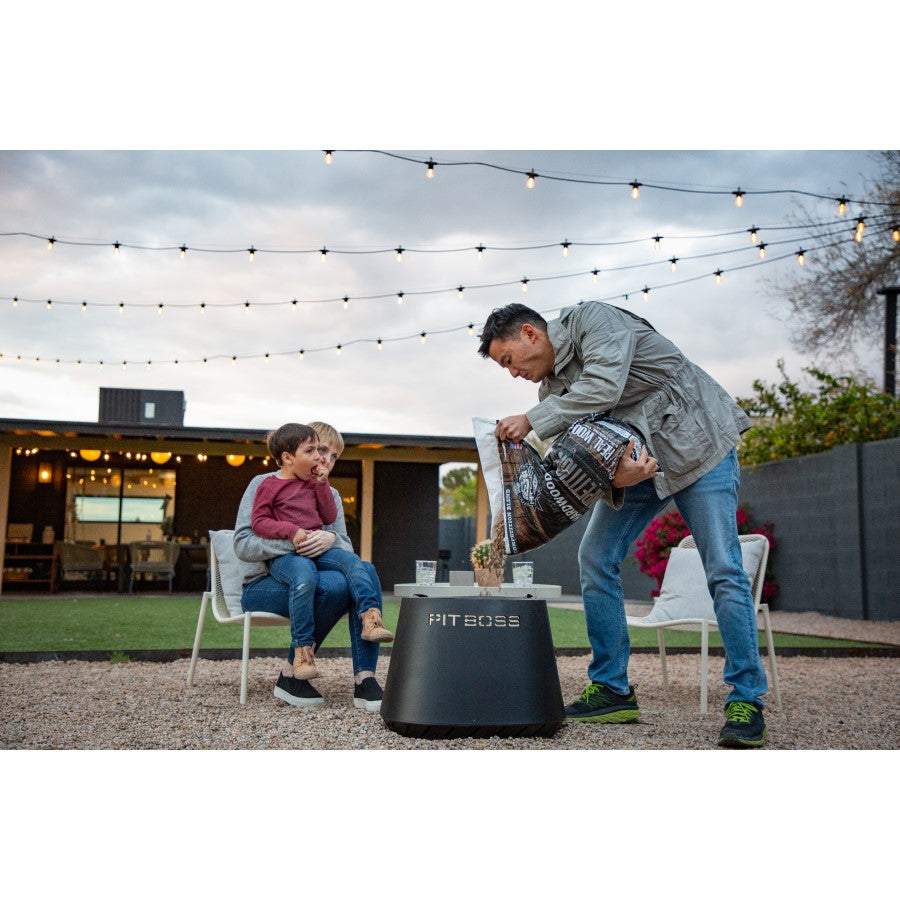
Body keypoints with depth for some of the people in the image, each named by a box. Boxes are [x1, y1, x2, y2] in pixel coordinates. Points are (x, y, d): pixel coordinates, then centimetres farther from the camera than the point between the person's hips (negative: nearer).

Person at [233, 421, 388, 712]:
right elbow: (242, 545, -12)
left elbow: (347, 551, 6)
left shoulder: (330, 495, 16)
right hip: (262, 584, -5)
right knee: (335, 584, -34)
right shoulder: (264, 485, -1)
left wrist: (332, 539, -19)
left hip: (309, 580, 5)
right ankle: (290, 675, -17)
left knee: (365, 570, -25)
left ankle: (365, 680, -30)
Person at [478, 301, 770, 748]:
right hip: (635, 461, 8)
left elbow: (604, 388, -30)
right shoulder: (553, 390, 6)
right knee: (595, 559, -2)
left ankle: (746, 702, -3)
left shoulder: (591, 319, -15)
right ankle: (611, 690, 6)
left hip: (696, 442, -8)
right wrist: (615, 474, -26)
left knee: (723, 571, -11)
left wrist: (530, 420, -25)